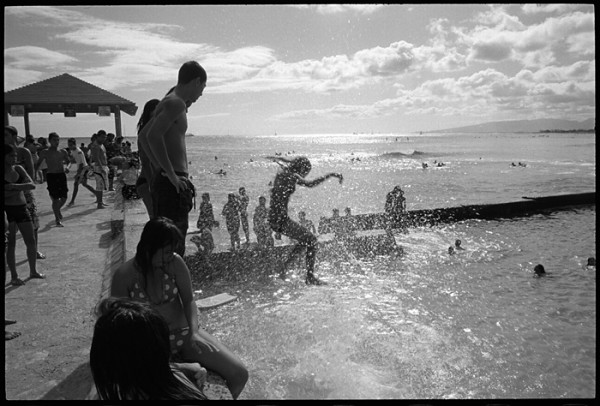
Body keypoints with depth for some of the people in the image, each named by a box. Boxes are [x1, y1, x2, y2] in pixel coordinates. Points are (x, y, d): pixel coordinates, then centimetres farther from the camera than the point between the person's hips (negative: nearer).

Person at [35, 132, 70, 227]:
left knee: (64, 198, 3)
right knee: (55, 198, -5)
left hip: (62, 175, 3)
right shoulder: (45, 152, -1)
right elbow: (38, 164, 5)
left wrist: (67, 167, -5)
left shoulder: (62, 151, 7)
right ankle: (58, 220, 6)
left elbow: (68, 161, 16)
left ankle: (58, 210, 37)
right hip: (51, 176, -3)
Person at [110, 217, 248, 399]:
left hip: (184, 334, 2)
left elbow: (188, 301, 0)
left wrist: (194, 332, -16)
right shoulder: (124, 276, -14)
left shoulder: (175, 263, -8)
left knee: (239, 374, -8)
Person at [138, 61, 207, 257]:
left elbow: (143, 137, 24)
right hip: (173, 185, -10)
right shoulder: (177, 103, -12)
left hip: (162, 181, 10)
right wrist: (171, 174, -21)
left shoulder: (169, 102, 18)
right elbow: (153, 136, -25)